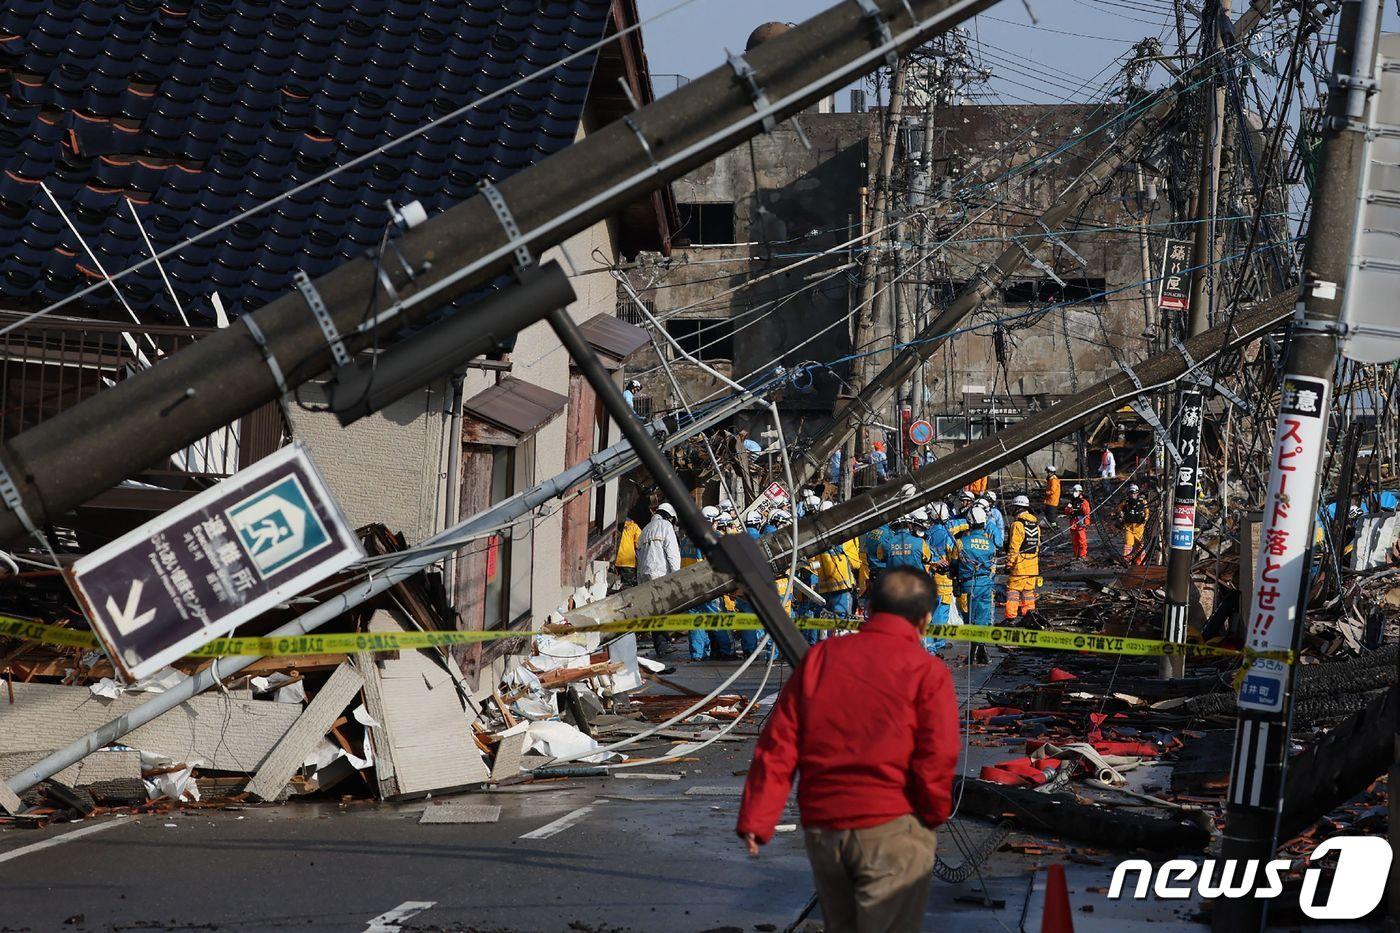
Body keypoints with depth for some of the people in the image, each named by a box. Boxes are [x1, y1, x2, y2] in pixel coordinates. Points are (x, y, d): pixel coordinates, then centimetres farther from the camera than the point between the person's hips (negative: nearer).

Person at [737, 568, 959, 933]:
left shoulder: (819, 659, 8)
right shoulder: (927, 671, -5)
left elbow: (778, 745, 3)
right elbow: (937, 757, -12)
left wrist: (756, 819, 3)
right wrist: (935, 814, 7)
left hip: (821, 826, 5)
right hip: (891, 828, -5)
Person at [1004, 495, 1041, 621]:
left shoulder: (1017, 524, -12)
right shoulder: (1036, 524, 12)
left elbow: (1013, 548, -14)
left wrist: (1009, 564, -9)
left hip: (1019, 565, -7)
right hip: (1033, 565, 7)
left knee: (1012, 591, -4)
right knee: (1028, 591, 14)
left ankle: (1011, 617, -8)